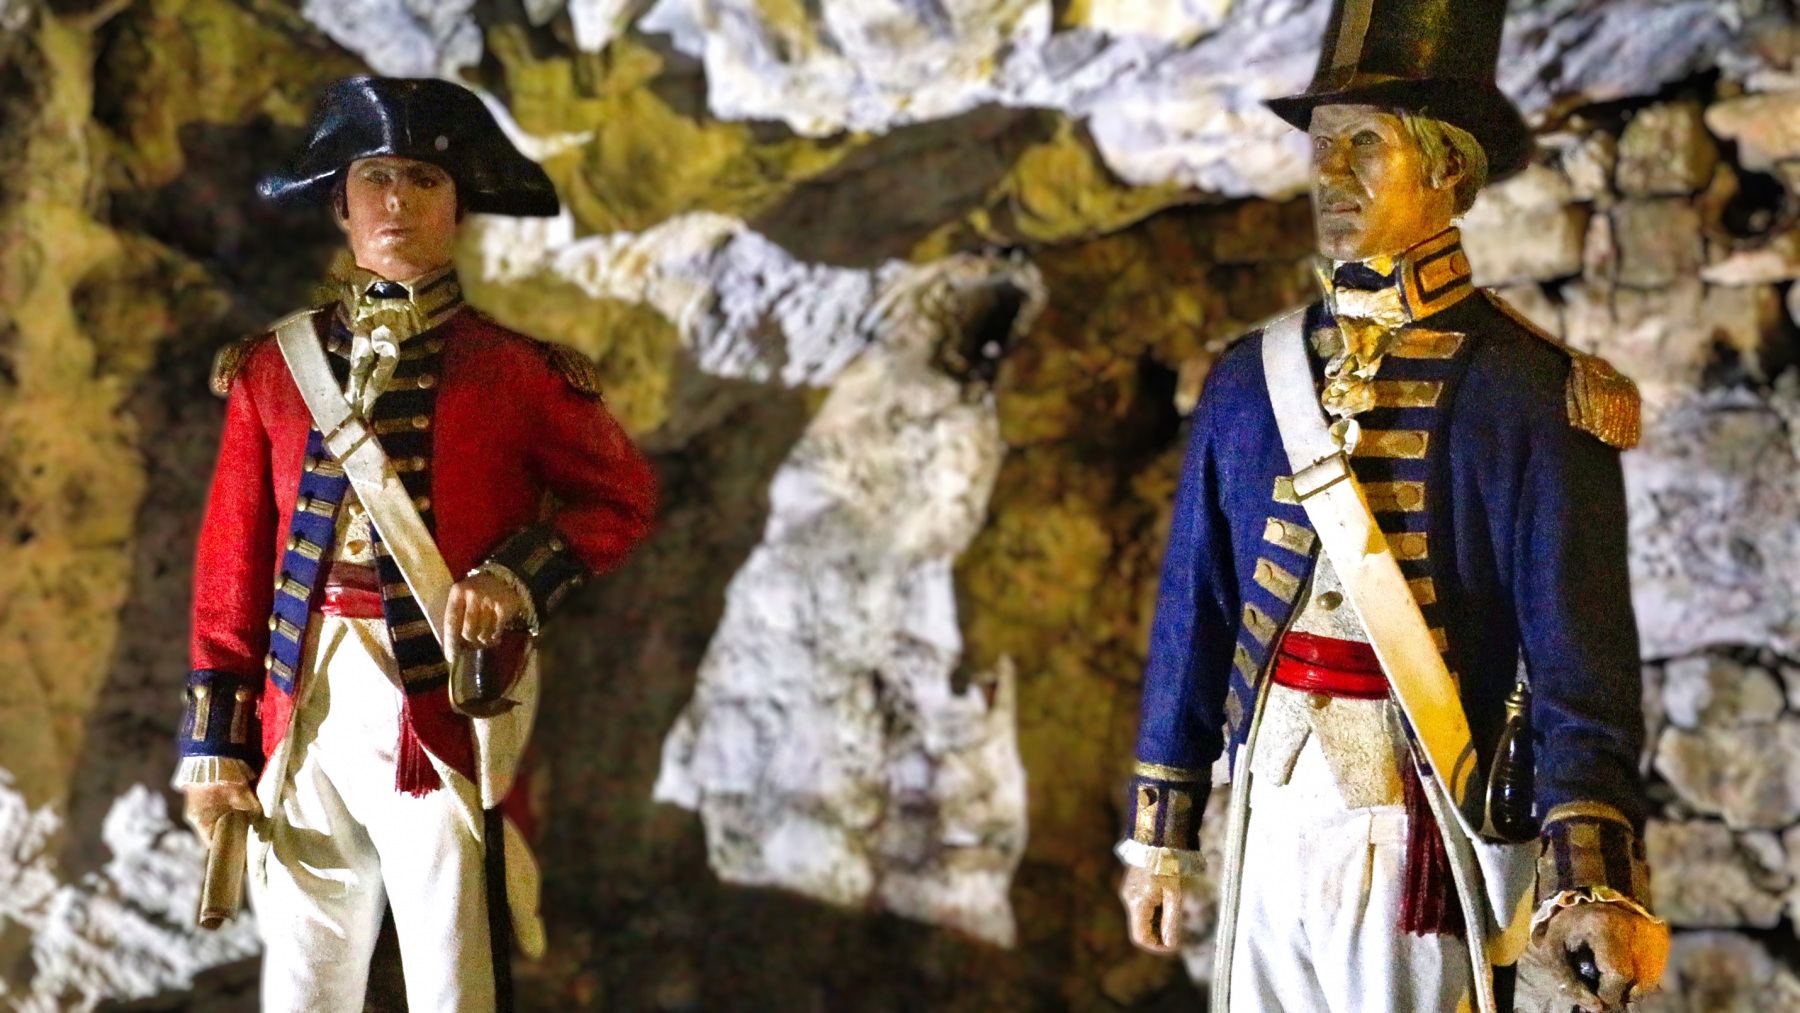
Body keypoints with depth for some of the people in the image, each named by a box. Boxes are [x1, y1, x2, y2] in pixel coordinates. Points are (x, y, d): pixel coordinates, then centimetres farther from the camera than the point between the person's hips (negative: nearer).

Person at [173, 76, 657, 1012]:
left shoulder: (515, 371, 2)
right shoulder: (275, 367, 9)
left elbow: (623, 495, 10)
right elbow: (233, 569, 9)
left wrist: (517, 579, -8)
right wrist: (215, 745, 5)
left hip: (448, 713, -2)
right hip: (304, 713, 3)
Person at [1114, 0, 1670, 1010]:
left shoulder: (1531, 393, -8)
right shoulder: (1249, 379, 7)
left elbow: (1581, 659, -15)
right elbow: (1194, 614, 12)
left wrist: (1591, 882, -25)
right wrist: (1159, 836, 14)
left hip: (1417, 839, -5)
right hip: (1269, 818, 5)